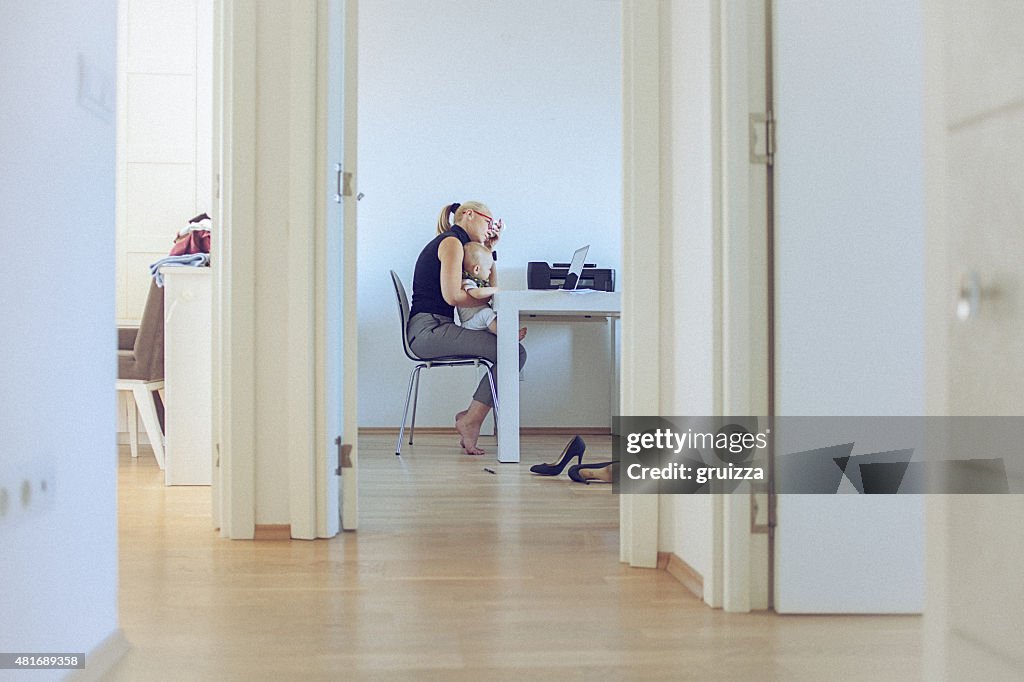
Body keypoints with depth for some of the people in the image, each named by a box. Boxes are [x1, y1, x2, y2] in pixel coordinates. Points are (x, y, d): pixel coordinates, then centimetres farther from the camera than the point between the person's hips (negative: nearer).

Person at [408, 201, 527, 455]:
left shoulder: (456, 244, 26)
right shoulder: (451, 242, -5)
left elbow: (491, 287, 29)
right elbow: (452, 296, -16)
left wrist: (489, 250, 23)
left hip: (435, 329, 10)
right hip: (428, 328, -10)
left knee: (514, 351, 2)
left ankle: (472, 414, 0)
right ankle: (471, 420, -11)